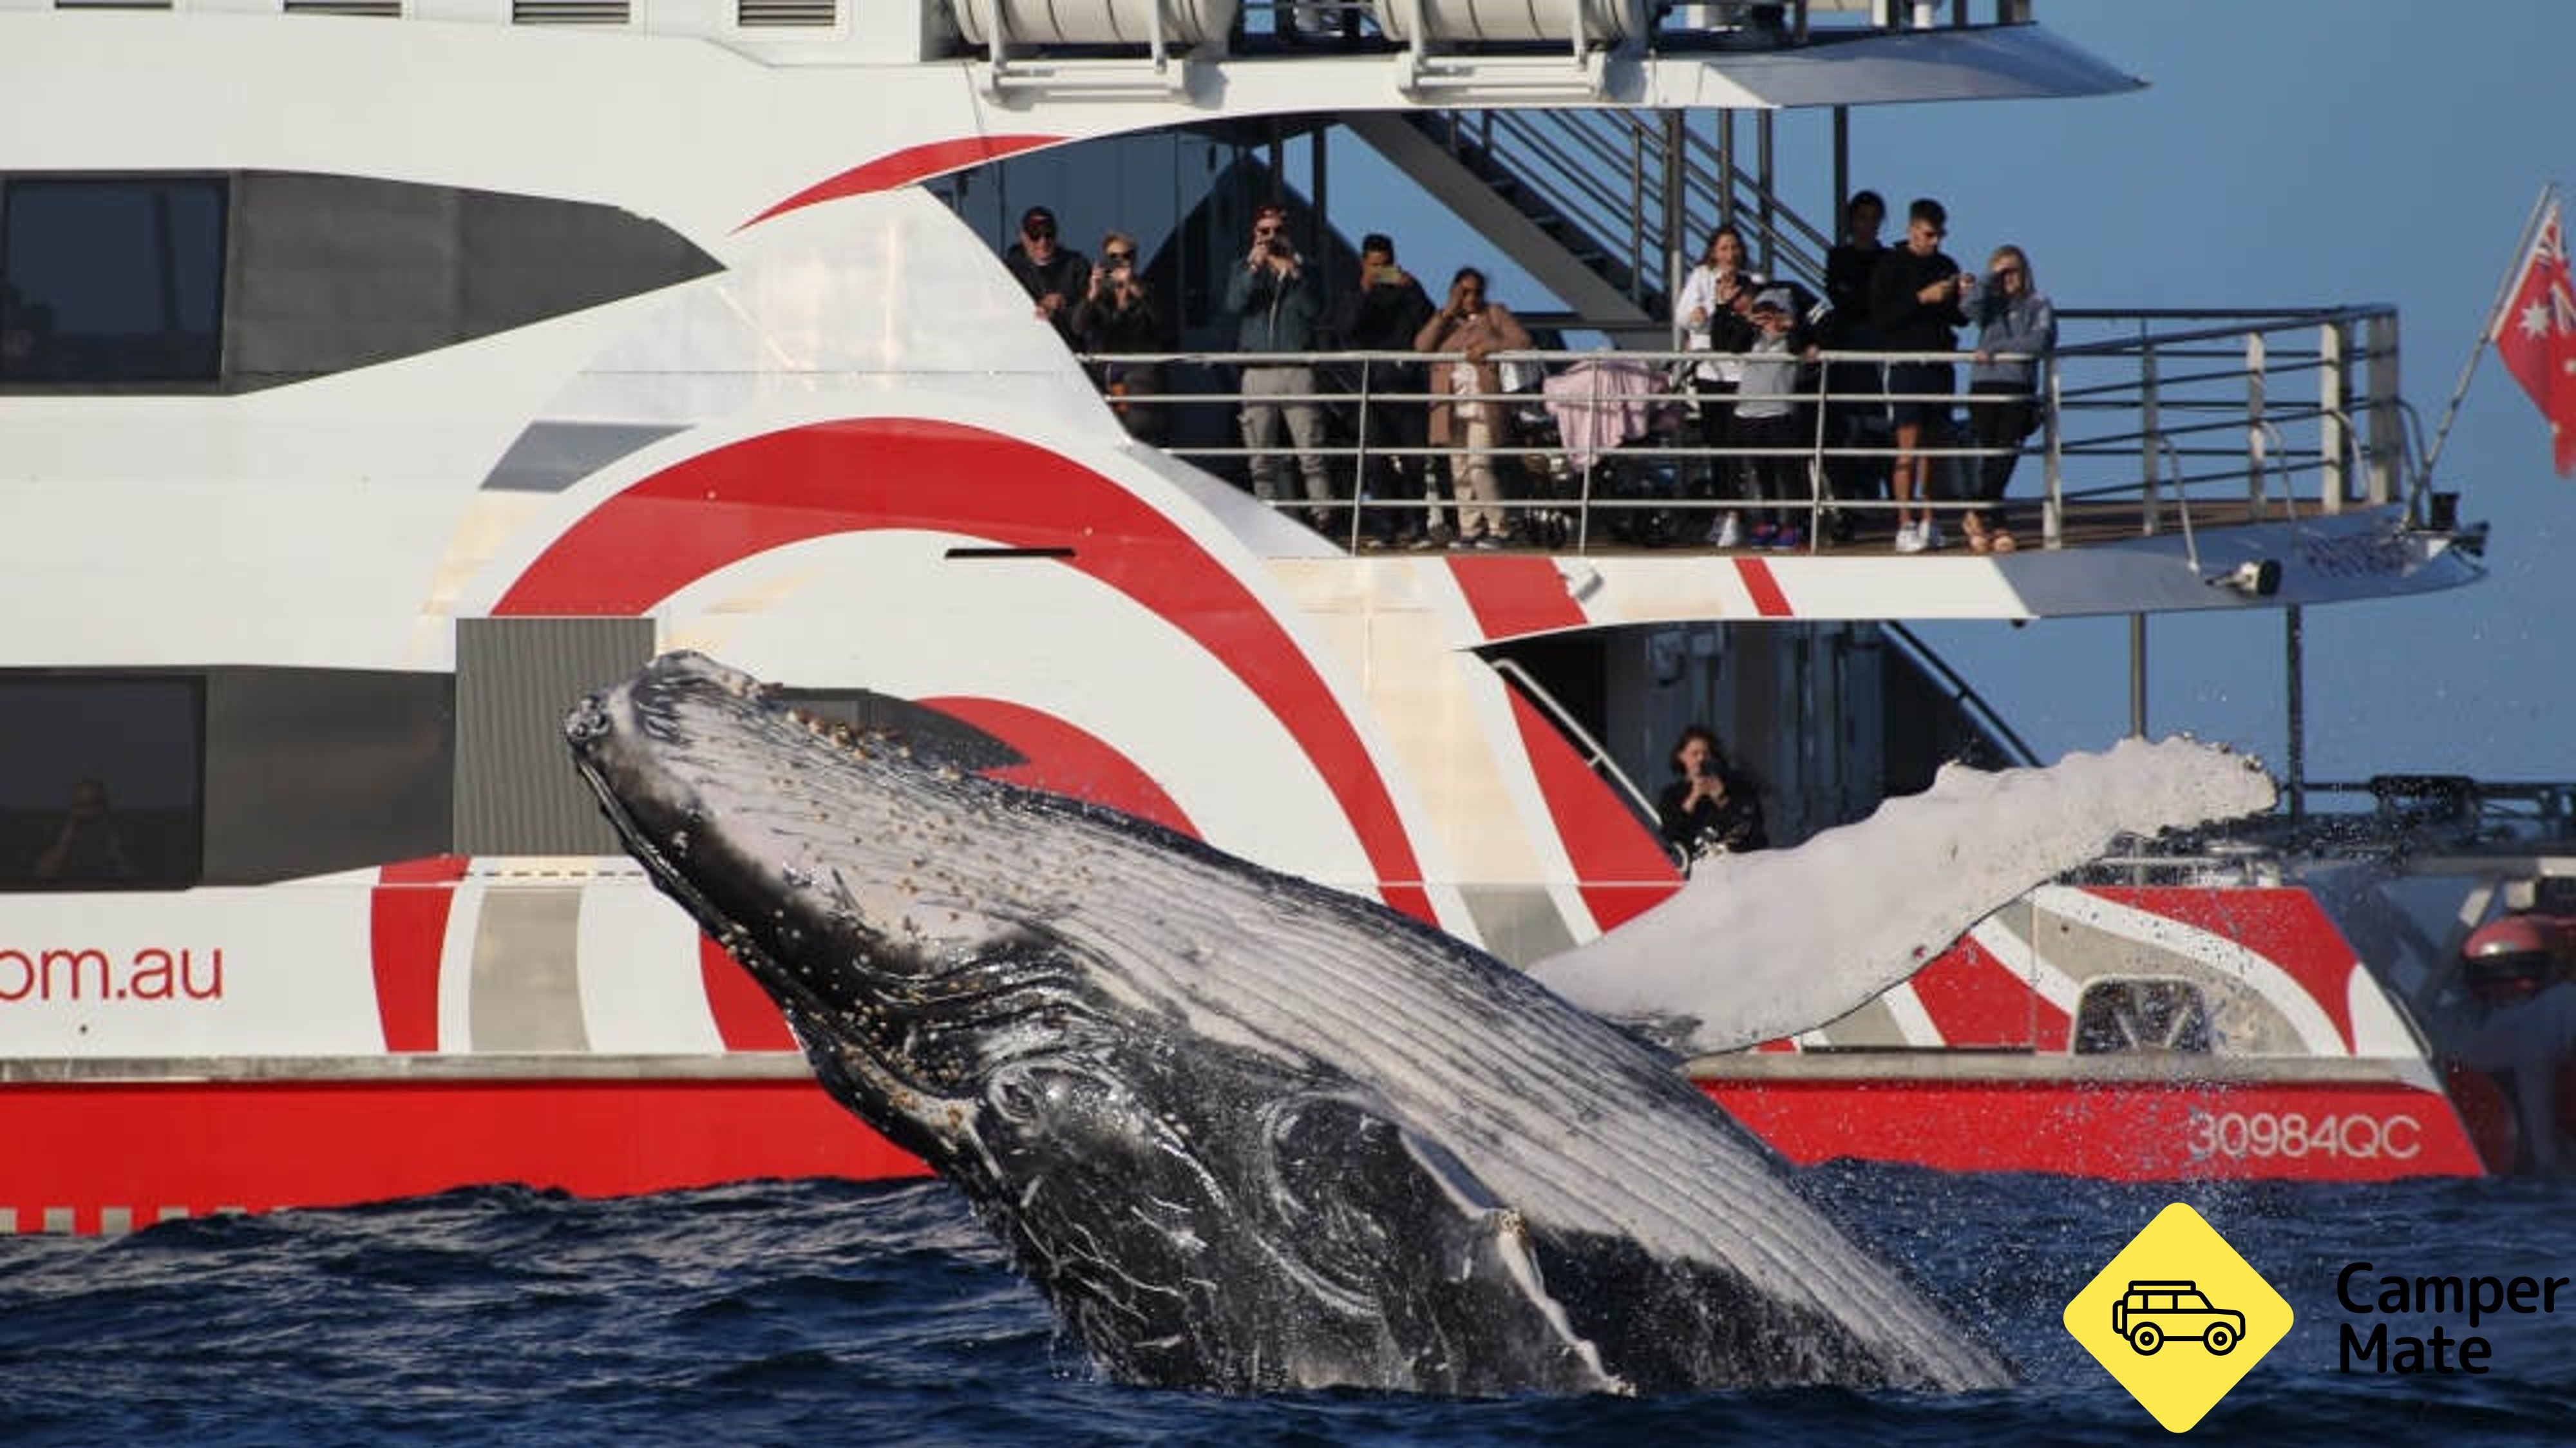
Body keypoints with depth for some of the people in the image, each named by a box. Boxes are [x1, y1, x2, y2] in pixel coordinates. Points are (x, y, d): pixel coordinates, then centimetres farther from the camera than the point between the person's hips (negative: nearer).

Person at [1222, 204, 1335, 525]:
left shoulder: (1303, 269, 11)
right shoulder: (1244, 270, 14)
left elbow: (1314, 311, -2)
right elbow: (1234, 303, -5)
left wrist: (1294, 276, -12)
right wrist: (1254, 268, -16)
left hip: (1297, 370, -2)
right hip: (1257, 373, 2)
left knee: (1311, 453, -10)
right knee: (1261, 459, 1)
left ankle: (1321, 515, -12)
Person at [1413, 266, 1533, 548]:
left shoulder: (1495, 314, 11)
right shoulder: (1443, 321, 17)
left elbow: (1522, 341, 2)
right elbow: (1421, 346, 1)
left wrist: (1490, 348, -13)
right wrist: (1447, 314, -5)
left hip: (1483, 407, -4)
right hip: (1452, 407, 4)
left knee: (1480, 466, -15)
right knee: (1460, 471, 2)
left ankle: (1497, 529, -8)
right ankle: (1469, 530, 7)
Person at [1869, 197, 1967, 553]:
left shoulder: (1946, 266, 13)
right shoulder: (1890, 266, -1)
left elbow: (1961, 320, 15)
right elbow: (1880, 317, -10)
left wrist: (1963, 296, -5)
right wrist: (1921, 299, -18)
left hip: (1940, 365, 5)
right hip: (1906, 364, -5)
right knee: (1909, 445, -10)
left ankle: (1928, 522, 12)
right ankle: (1905, 526, -11)